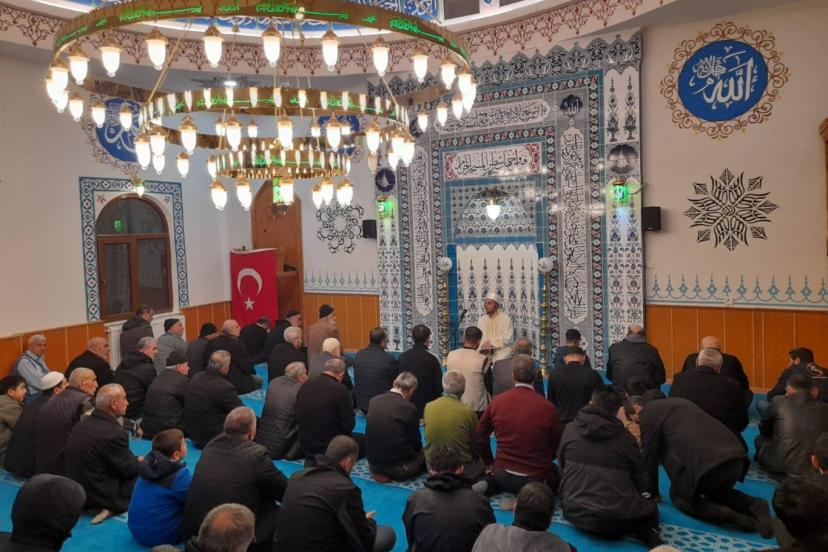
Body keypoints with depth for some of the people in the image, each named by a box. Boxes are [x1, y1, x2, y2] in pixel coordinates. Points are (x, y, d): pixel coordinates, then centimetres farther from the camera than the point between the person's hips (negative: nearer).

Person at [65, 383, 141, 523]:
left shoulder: (82, 424, 2)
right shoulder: (113, 432, -26)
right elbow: (128, 469, -15)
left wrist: (135, 459, 12)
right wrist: (141, 461, 5)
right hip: (100, 495, -9)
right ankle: (113, 508, 0)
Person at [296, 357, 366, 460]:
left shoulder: (305, 385, -2)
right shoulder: (340, 390, -19)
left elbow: (299, 418, 9)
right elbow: (349, 425, -14)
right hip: (331, 446, -7)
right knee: (364, 440, 14)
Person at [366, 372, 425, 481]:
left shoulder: (374, 401, -2)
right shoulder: (409, 408, -17)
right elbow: (416, 444, -5)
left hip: (373, 463, 5)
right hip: (399, 467, -5)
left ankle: (380, 471, 10)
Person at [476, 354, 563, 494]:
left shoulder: (497, 401, -7)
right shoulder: (548, 408, -14)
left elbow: (480, 434, 6)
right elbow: (558, 446, -1)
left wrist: (490, 463, 20)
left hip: (503, 477, 3)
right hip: (538, 479, -3)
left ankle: (489, 484, 1)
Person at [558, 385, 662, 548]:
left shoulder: (570, 429, 0)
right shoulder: (625, 437, -5)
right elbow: (640, 479, 6)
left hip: (574, 513, 3)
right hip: (617, 520, -3)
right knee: (651, 507, 24)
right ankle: (645, 530, -3)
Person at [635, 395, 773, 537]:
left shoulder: (648, 412, 8)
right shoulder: (679, 402, 31)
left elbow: (650, 455, 11)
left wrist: (652, 493, 24)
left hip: (705, 461, -7)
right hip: (735, 454, 8)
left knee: (680, 497, 18)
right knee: (717, 491, 34)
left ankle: (726, 515, -5)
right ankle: (754, 505, 8)